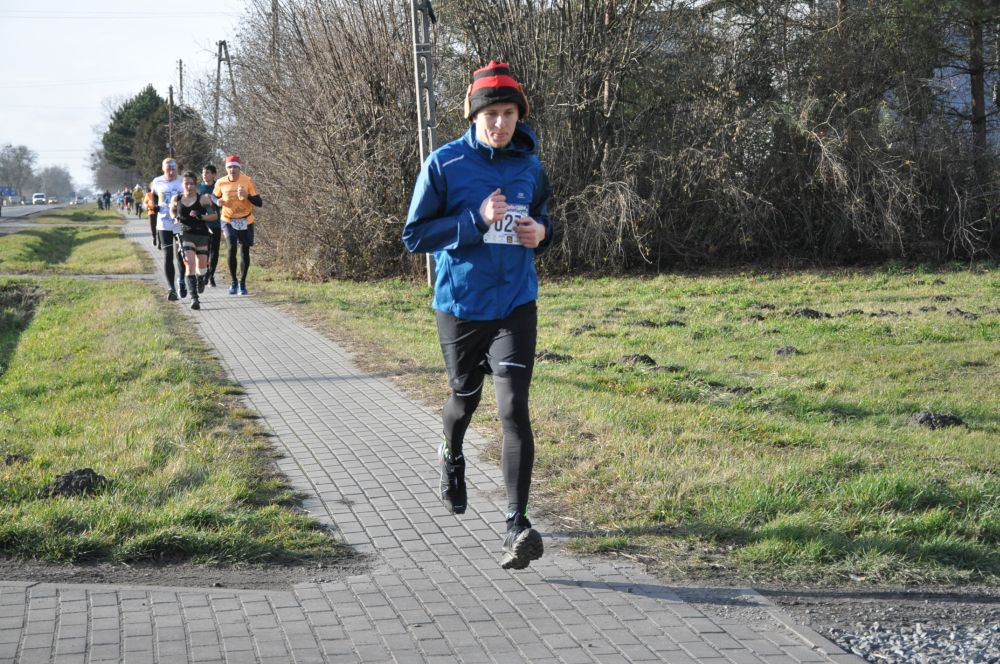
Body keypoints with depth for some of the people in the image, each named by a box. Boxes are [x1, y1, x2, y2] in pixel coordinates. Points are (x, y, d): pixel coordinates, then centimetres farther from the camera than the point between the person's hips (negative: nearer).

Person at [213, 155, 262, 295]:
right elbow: (214, 198, 14)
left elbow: (259, 202, -9)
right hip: (228, 221, 0)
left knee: (245, 252, 5)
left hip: (246, 221, 0)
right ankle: (234, 282, -3)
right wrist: (218, 202, -9)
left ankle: (242, 282, 23)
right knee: (232, 248, -18)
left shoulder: (247, 181, -10)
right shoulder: (221, 183, -5)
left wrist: (247, 196, -27)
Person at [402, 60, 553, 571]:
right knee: (465, 397, 18)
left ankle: (517, 526, -15)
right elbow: (414, 235, -10)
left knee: (514, 408, -13)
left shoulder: (529, 165, 3)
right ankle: (452, 459, 55)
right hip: (460, 304, -1)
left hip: (515, 304, 1)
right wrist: (476, 220, -21)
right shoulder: (445, 163, -8)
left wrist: (541, 232, -4)